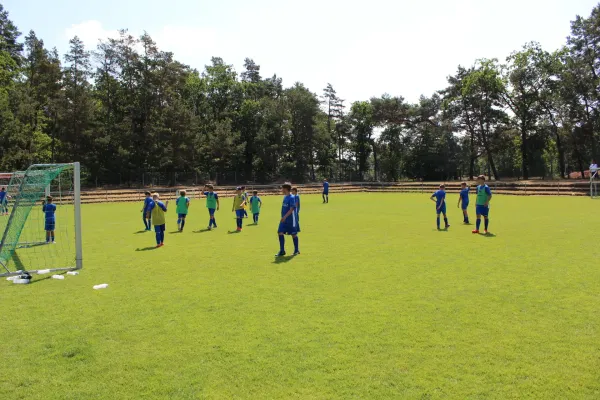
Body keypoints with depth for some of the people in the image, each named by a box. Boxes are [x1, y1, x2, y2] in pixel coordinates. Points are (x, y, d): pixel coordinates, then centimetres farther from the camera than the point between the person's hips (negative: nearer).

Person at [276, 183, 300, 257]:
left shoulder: (291, 197, -15)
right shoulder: (285, 197, 10)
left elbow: (292, 209, -21)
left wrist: (285, 216, -26)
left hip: (291, 219, -8)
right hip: (284, 219, 8)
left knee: (294, 234, 5)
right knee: (280, 233, -2)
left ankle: (296, 250, 21)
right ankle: (282, 251, 4)